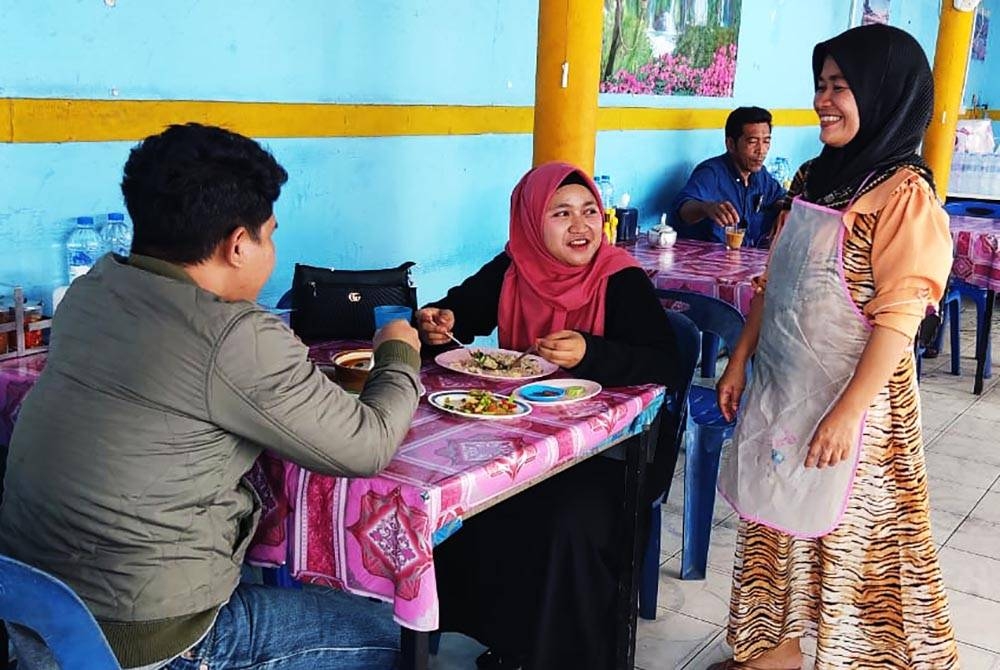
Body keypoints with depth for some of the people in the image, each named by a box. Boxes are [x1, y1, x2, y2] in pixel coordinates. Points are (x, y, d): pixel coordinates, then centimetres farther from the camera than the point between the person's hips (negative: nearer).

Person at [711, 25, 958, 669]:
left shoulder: (905, 193, -14)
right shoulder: (814, 178, 8)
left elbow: (898, 319, -18)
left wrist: (849, 411, -22)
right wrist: (740, 360, 12)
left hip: (850, 395, -7)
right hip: (781, 387, 7)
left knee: (844, 533, 5)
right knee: (778, 520, 16)